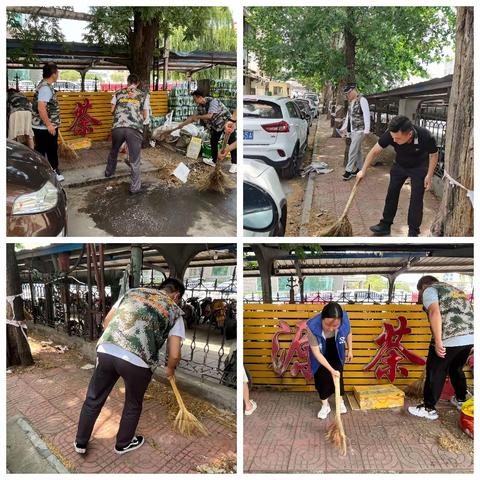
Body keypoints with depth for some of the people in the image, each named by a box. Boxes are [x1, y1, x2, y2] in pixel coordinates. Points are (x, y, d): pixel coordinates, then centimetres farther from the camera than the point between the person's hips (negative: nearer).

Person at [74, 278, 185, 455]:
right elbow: (174, 355, 7)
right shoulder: (174, 311, 12)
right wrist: (170, 369, 28)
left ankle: (80, 442, 43)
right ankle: (123, 444, 45)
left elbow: (107, 320, 21)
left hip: (106, 350, 3)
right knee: (133, 405, 25)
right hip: (137, 361, -3)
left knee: (93, 399, 25)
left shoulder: (134, 291, 21)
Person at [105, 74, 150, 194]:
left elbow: (112, 111, 17)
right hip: (134, 129, -3)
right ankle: (134, 188, 6)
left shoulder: (118, 93, 15)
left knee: (113, 152, 28)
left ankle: (109, 172, 49)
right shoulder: (144, 95, 10)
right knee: (134, 160, 3)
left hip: (118, 127, 3)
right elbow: (145, 116, 10)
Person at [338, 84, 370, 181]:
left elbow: (366, 115, -16)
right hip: (352, 130, 8)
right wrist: (343, 128, 19)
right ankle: (359, 169, 20)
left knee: (353, 150, -9)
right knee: (357, 150, 12)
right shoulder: (351, 102, 13)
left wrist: (366, 129, -21)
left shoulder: (362, 100, -12)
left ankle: (349, 170, -3)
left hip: (360, 130, -8)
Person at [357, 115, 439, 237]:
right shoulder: (390, 134, -32)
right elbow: (374, 151, -18)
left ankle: (413, 231, 7)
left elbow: (434, 155, -15)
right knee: (392, 193, 2)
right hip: (399, 165, 3)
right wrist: (363, 171, -15)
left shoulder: (425, 136, -36)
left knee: (416, 198, -4)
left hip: (419, 168, -2)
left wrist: (429, 175, -13)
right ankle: (385, 225, 13)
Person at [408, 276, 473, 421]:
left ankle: (429, 408, 13)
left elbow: (435, 312, -14)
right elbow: (468, 313, 25)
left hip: (449, 339, -8)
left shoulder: (429, 290, 3)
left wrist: (438, 342, -18)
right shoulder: (455, 289, 28)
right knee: (457, 369, 27)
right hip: (470, 337, 8)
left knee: (435, 373, 5)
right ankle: (461, 400, 41)